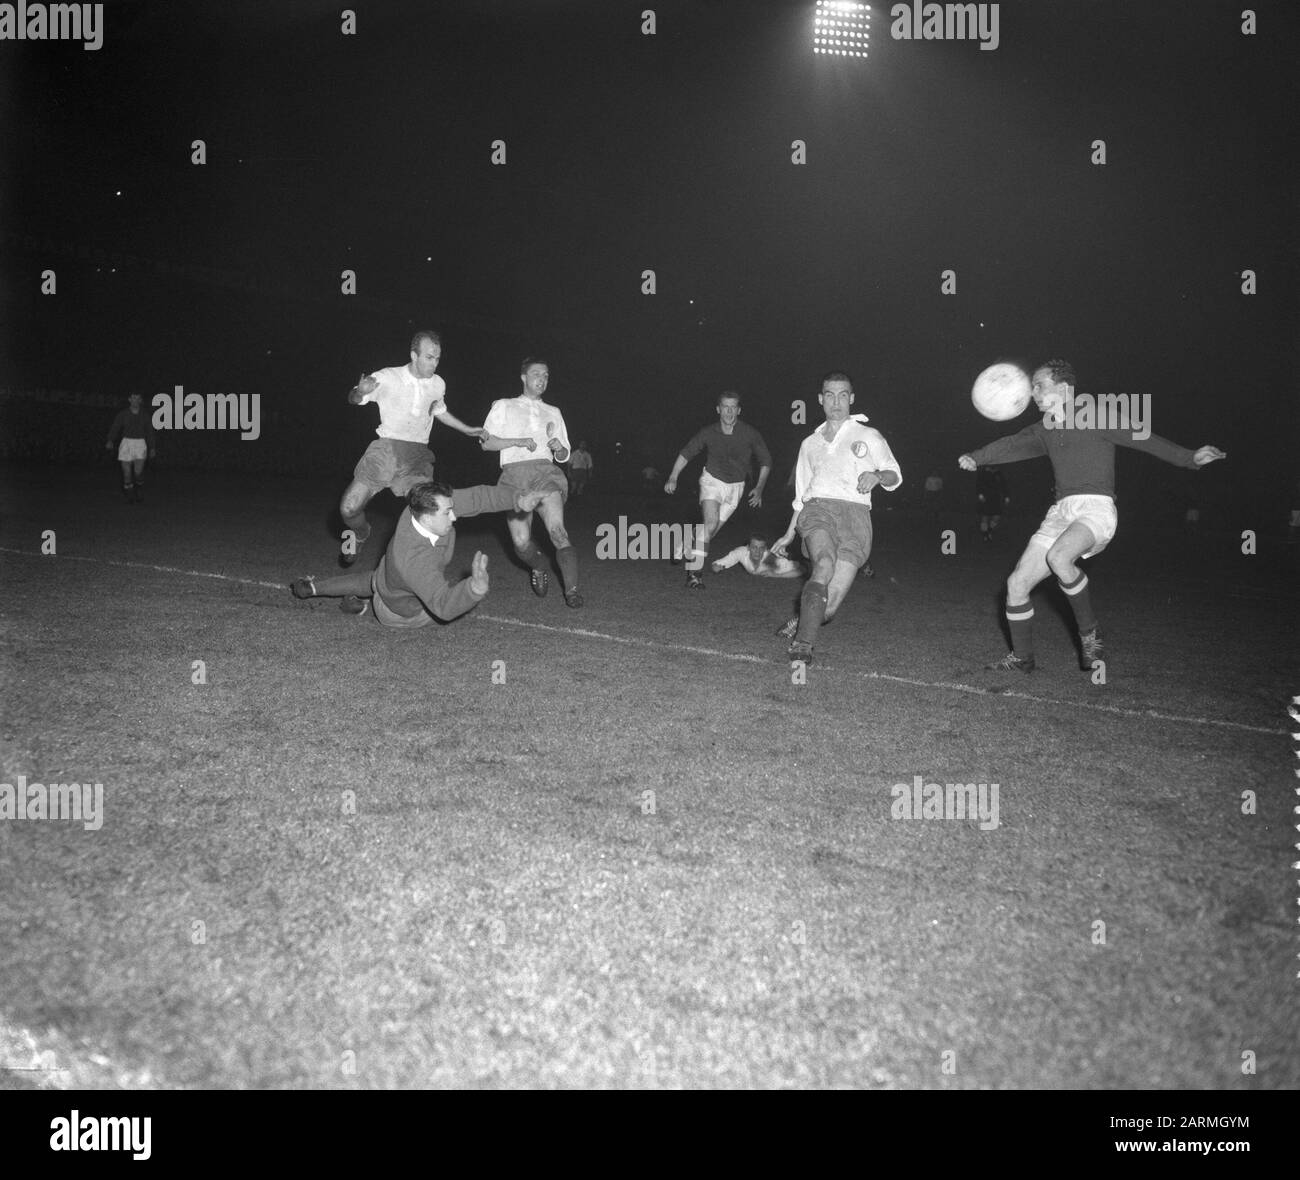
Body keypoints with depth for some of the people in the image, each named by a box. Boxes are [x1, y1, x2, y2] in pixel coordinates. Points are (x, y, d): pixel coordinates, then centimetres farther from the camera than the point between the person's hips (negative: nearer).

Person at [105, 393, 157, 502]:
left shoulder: (144, 415, 5)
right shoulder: (122, 414, 1)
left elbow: (150, 431, 9)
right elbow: (115, 428, -8)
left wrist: (152, 448, 4)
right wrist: (110, 441, -24)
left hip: (140, 444, 0)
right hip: (126, 443, 0)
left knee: (138, 471, -15)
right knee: (127, 472, -1)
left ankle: (139, 488, 16)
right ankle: (129, 497, 14)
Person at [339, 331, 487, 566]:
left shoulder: (438, 384, 7)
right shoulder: (388, 377, -6)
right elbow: (354, 399, -4)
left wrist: (469, 431, 27)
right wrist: (360, 391, -28)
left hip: (417, 454, 2)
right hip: (386, 447, -2)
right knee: (349, 508, -10)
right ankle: (361, 535, 25)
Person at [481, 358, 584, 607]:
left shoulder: (553, 413, 28)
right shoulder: (504, 406, 20)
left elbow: (564, 456, 27)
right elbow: (486, 442, 9)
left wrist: (558, 447, 2)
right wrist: (518, 442, -5)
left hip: (545, 470, 1)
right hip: (514, 472, -1)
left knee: (557, 529, -23)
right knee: (521, 542, -12)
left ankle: (572, 590, -26)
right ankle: (539, 568, 19)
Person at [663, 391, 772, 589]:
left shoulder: (750, 434, -14)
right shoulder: (708, 432, -14)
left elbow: (765, 461, 0)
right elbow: (686, 453, 0)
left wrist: (759, 488, -4)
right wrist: (673, 477, -11)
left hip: (735, 486, 2)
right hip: (712, 480, -2)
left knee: (712, 530, 6)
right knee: (710, 522, -24)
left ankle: (688, 549, 35)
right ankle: (693, 573, -22)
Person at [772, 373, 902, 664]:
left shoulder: (868, 436, 19)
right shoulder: (810, 443, 28)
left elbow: (895, 476, 11)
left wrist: (877, 476, -12)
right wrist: (788, 536, 29)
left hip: (855, 513, -1)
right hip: (817, 509, 1)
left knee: (830, 604, -15)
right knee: (825, 566, -33)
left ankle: (798, 625, 13)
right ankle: (803, 644, -36)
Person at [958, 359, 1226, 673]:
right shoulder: (1044, 431, 17)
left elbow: (1141, 438, -8)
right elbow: (1011, 445, 6)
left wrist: (1189, 457, -19)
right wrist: (975, 457, -11)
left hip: (1096, 508, -6)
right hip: (1060, 512, 6)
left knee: (1058, 556, -35)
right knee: (1017, 583, -2)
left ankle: (1089, 632, -14)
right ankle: (1022, 658, 14)